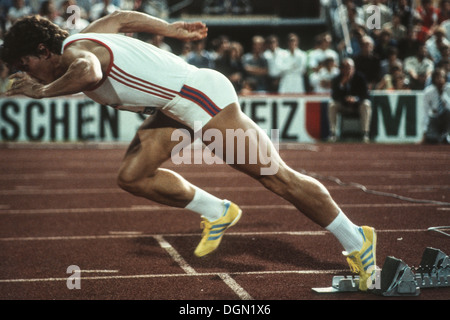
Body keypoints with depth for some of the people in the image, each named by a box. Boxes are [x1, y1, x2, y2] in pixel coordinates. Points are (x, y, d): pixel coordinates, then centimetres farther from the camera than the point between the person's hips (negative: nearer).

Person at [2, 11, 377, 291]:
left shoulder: (75, 51, -17)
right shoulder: (83, 39, 13)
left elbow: (89, 71, -41)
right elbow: (121, 18, 29)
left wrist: (43, 91, -27)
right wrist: (170, 29, 36)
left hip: (202, 96, -10)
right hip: (177, 108, 10)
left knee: (278, 177, -4)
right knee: (132, 176, 4)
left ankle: (356, 240, 6)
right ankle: (217, 213, 18)